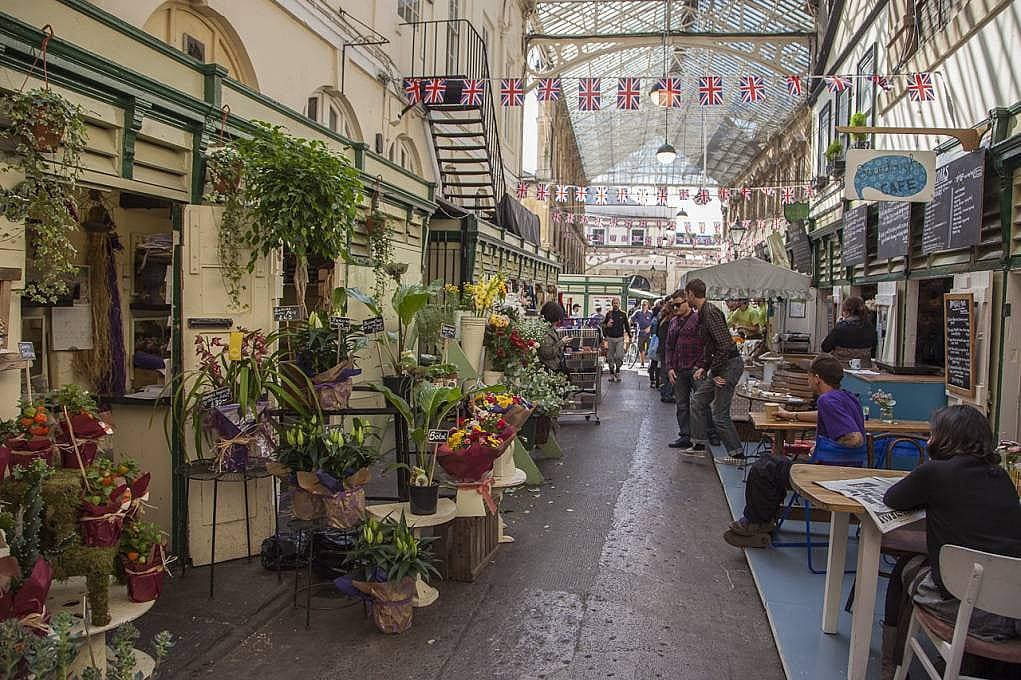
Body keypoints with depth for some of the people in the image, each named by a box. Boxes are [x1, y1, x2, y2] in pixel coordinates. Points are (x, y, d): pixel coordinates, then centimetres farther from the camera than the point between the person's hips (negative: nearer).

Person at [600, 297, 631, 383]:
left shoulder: (623, 314, 6)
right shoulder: (609, 314, 6)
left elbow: (627, 326, 12)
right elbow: (603, 325, 11)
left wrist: (629, 336, 10)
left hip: (620, 338, -1)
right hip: (610, 338, 1)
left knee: (619, 356, -11)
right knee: (610, 357, 3)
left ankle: (617, 370, 11)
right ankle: (611, 374, 14)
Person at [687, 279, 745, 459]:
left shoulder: (711, 312, -19)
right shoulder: (702, 314, 13)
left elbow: (724, 345, -25)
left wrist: (715, 372, -19)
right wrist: (703, 367, 15)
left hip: (730, 364, -11)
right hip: (720, 365, 11)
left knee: (720, 415, -6)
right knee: (698, 402, 15)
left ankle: (737, 453, 6)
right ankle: (700, 445, 24)